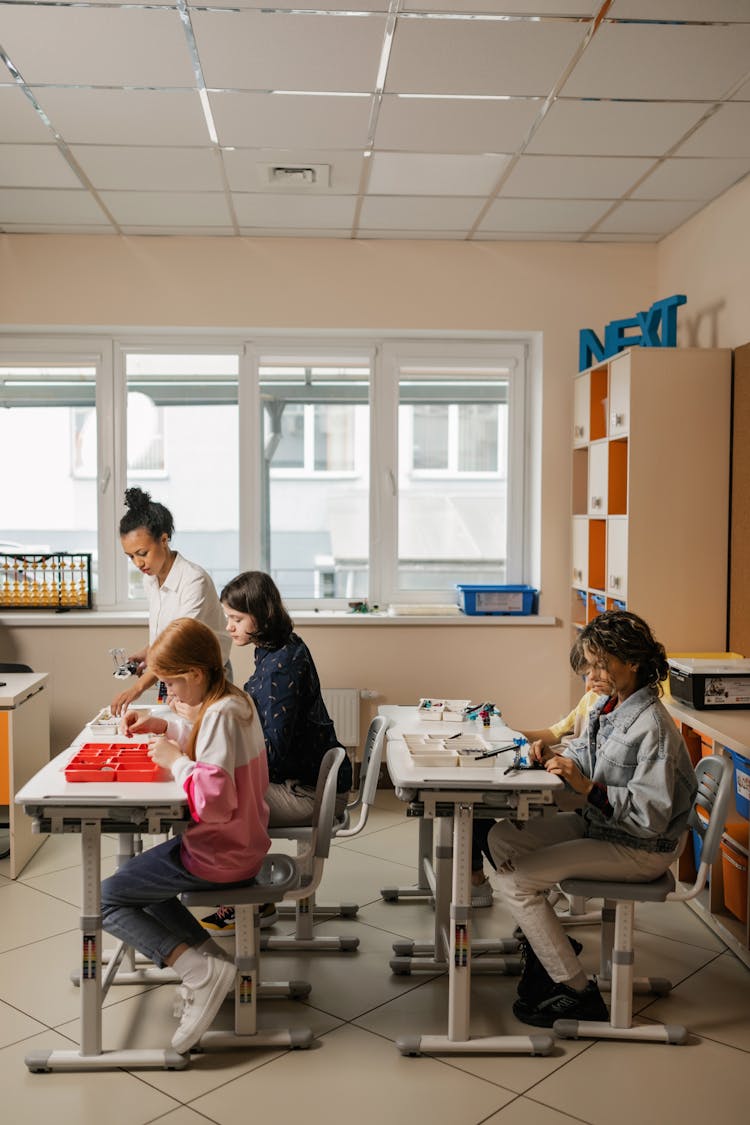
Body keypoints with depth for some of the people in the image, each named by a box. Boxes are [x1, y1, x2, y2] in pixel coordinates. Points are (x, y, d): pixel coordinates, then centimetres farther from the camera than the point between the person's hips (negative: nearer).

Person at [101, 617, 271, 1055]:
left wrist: (175, 759, -21)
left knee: (106, 900, -1)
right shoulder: (236, 700, 3)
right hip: (243, 843, 10)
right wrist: (164, 726, 8)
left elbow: (215, 801, -33)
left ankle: (202, 971, -8)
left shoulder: (220, 714, -25)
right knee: (138, 877, 25)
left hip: (220, 856, -10)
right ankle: (210, 954, 14)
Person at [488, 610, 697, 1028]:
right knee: (504, 837, 8)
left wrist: (586, 787, -31)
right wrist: (558, 756, -5)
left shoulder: (652, 726, -26)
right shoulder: (608, 705, 1)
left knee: (515, 881, -13)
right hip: (601, 823, 9)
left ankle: (579, 993, -2)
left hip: (642, 848, -9)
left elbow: (652, 814, -28)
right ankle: (548, 943, 19)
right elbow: (587, 755, 16)